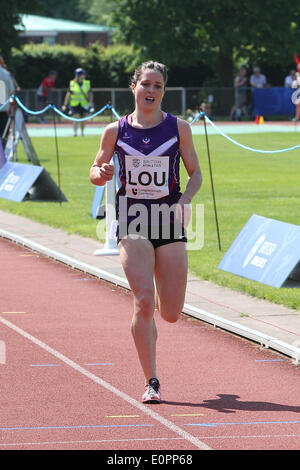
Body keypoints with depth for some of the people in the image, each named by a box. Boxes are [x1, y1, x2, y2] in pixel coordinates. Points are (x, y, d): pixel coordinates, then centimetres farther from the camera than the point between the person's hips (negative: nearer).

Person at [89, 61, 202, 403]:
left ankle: (160, 296, 42)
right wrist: (101, 175, -13)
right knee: (144, 302, -16)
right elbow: (95, 171, 11)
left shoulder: (179, 128, 1)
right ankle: (151, 382, -8)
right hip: (132, 222, -1)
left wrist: (185, 199, -11)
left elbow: (195, 173, 8)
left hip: (169, 221, 1)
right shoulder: (116, 131, 2)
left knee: (170, 314, 2)